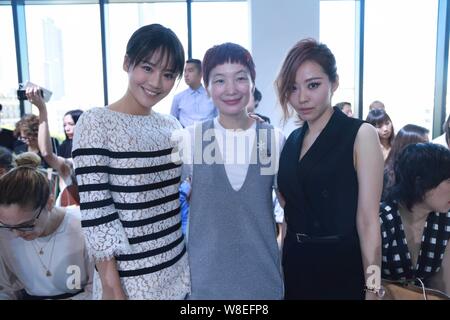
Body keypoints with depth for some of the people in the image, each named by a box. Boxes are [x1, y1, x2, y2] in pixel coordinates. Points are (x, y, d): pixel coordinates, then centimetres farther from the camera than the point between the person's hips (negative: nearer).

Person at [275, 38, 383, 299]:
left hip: (341, 267, -5)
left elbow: (368, 220, -15)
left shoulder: (360, 134, -11)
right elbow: (291, 208, 10)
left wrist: (372, 290, -16)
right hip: (296, 264, 5)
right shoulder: (293, 139, 5)